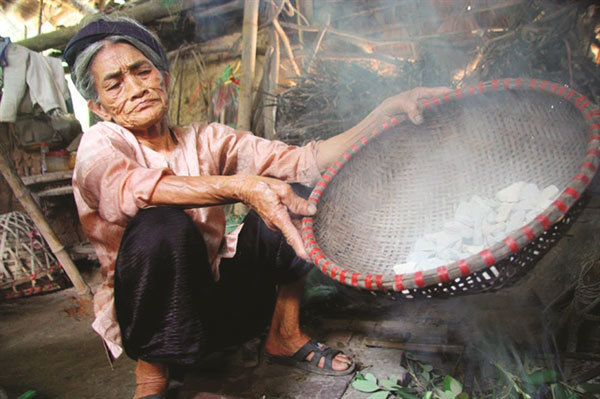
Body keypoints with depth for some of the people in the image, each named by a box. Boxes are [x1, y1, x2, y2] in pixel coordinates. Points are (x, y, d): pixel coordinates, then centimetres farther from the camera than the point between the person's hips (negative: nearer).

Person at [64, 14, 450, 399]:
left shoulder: (206, 140, 1)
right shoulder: (101, 143, -8)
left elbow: (302, 161, -12)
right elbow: (126, 187, -34)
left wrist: (386, 113, -24)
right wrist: (241, 187, -48)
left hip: (222, 300, 5)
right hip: (152, 312, -4)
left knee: (295, 196, -11)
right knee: (163, 225, -35)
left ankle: (285, 336, 0)